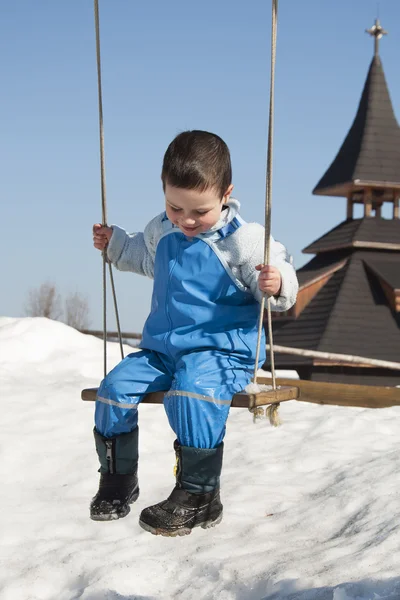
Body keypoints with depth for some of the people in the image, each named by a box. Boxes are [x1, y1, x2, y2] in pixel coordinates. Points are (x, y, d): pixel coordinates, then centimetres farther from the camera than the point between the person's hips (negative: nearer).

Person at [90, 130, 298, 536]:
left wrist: (276, 284, -32)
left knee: (192, 393, -35)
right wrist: (115, 244, 23)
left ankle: (198, 495, -21)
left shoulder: (243, 239, -11)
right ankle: (118, 478, 9)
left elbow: (281, 277, -10)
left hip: (222, 350, -6)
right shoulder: (162, 231, 8)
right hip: (162, 347, 7)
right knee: (115, 387, -10)